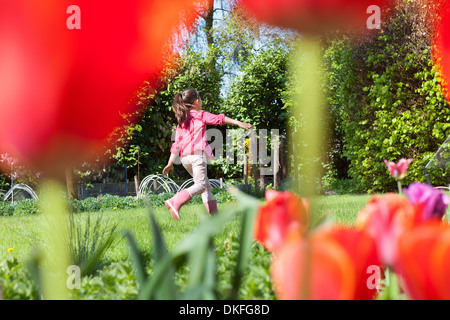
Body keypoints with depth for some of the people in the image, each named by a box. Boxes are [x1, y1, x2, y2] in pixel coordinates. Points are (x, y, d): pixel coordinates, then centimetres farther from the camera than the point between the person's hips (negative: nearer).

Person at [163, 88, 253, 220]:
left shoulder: (181, 121, 20)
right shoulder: (201, 115, 5)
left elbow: (177, 144, 17)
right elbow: (219, 119, -4)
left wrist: (170, 163, 16)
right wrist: (238, 123, -5)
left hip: (185, 157, 8)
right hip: (197, 154, -8)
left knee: (206, 185, 14)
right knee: (201, 185, -13)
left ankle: (213, 214, 12)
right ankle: (175, 202, -30)